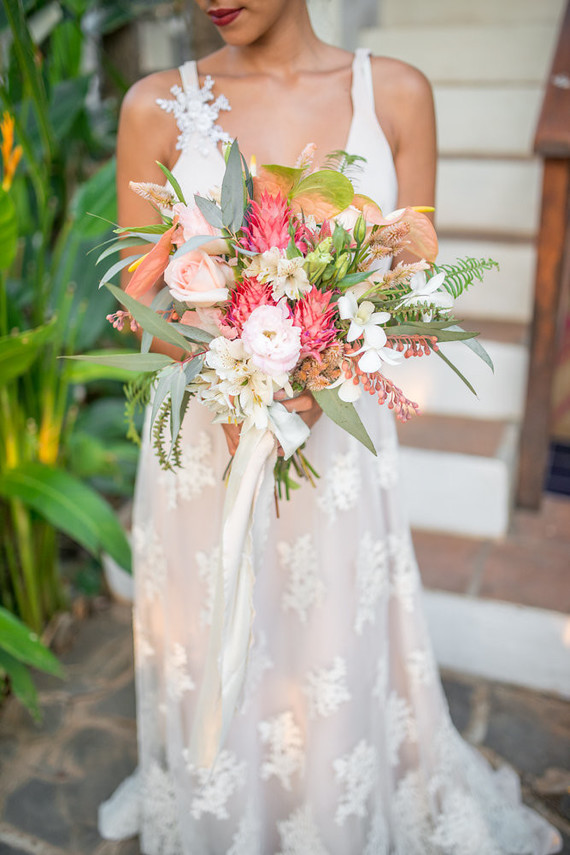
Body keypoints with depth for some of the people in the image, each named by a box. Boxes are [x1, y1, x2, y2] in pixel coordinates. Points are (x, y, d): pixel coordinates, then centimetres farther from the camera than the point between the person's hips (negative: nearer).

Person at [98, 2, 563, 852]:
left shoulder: (397, 94, 0)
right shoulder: (158, 105, -2)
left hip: (341, 433, 1)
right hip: (202, 434, 0)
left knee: (343, 671, 14)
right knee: (207, 667, 16)